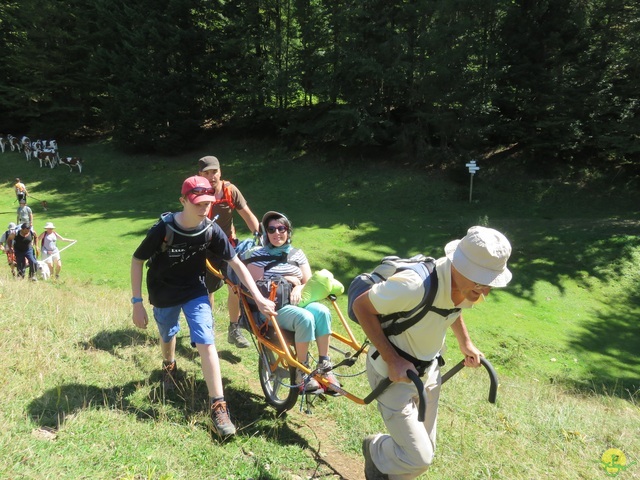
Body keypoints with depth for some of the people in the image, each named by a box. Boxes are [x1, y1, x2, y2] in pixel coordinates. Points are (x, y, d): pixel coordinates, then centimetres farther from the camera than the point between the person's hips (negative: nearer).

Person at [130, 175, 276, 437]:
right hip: (164, 295, 0)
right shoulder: (163, 229, -27)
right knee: (168, 336, 22)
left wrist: (259, 298, -18)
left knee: (206, 343, -11)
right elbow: (137, 261, -15)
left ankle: (218, 407, -4)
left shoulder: (211, 230, -20)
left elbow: (236, 263, -13)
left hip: (195, 291, 1)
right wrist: (137, 302, -17)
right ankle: (169, 366, 58)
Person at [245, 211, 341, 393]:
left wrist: (299, 288, -11)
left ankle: (324, 366, -21)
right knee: (305, 318, -34)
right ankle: (301, 372, -20)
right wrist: (283, 280, -10)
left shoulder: (297, 254, 15)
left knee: (322, 311, -29)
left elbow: (309, 282, 11)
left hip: (297, 302, 4)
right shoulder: (258, 256, 3)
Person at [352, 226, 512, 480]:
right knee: (418, 458, -6)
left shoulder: (469, 286, -12)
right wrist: (392, 360, -26)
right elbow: (361, 306, -26)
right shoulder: (416, 284, -37)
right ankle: (375, 448, 25)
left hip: (428, 369, 7)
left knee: (425, 450, 18)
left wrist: (465, 342, 4)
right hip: (394, 372, -7)